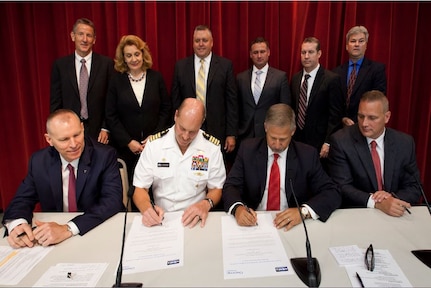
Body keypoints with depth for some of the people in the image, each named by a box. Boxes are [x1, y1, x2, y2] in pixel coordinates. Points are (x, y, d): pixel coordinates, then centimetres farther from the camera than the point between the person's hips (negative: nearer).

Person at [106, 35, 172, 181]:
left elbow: (166, 109, 3)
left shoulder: (156, 77, 2)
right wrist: (128, 141, -8)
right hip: (125, 147, 0)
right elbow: (110, 116, 0)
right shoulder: (117, 80, 1)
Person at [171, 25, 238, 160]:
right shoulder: (180, 66, 5)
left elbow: (232, 101, -1)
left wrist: (232, 134, -4)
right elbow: (175, 100, 7)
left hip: (217, 132, -1)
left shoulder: (225, 65, 0)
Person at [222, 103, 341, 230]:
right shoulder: (248, 149, -3)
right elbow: (230, 186, -3)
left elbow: (332, 193, -6)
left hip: (291, 226, 0)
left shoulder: (307, 155, -4)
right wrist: (237, 207, -26)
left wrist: (304, 211, -25)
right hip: (255, 222, 0)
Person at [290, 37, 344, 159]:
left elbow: (336, 114, -10)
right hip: (297, 139, 4)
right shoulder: (295, 78, 8)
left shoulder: (332, 79, -9)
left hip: (319, 142, -4)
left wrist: (327, 143, -14)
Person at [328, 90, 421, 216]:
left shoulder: (405, 142, 1)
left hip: (393, 215, 4)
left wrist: (392, 198, -15)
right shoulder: (340, 141, -10)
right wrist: (375, 202, -26)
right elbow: (342, 187, -12)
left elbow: (414, 188, 6)